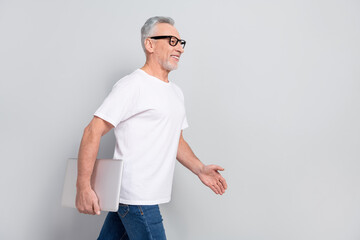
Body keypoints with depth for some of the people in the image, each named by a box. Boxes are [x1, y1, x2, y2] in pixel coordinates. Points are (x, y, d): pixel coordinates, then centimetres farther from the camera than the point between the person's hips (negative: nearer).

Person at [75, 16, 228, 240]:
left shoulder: (177, 92, 17)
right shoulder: (132, 85, -12)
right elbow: (93, 131, -16)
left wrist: (200, 169, 11)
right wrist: (83, 187, -21)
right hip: (136, 196, -8)